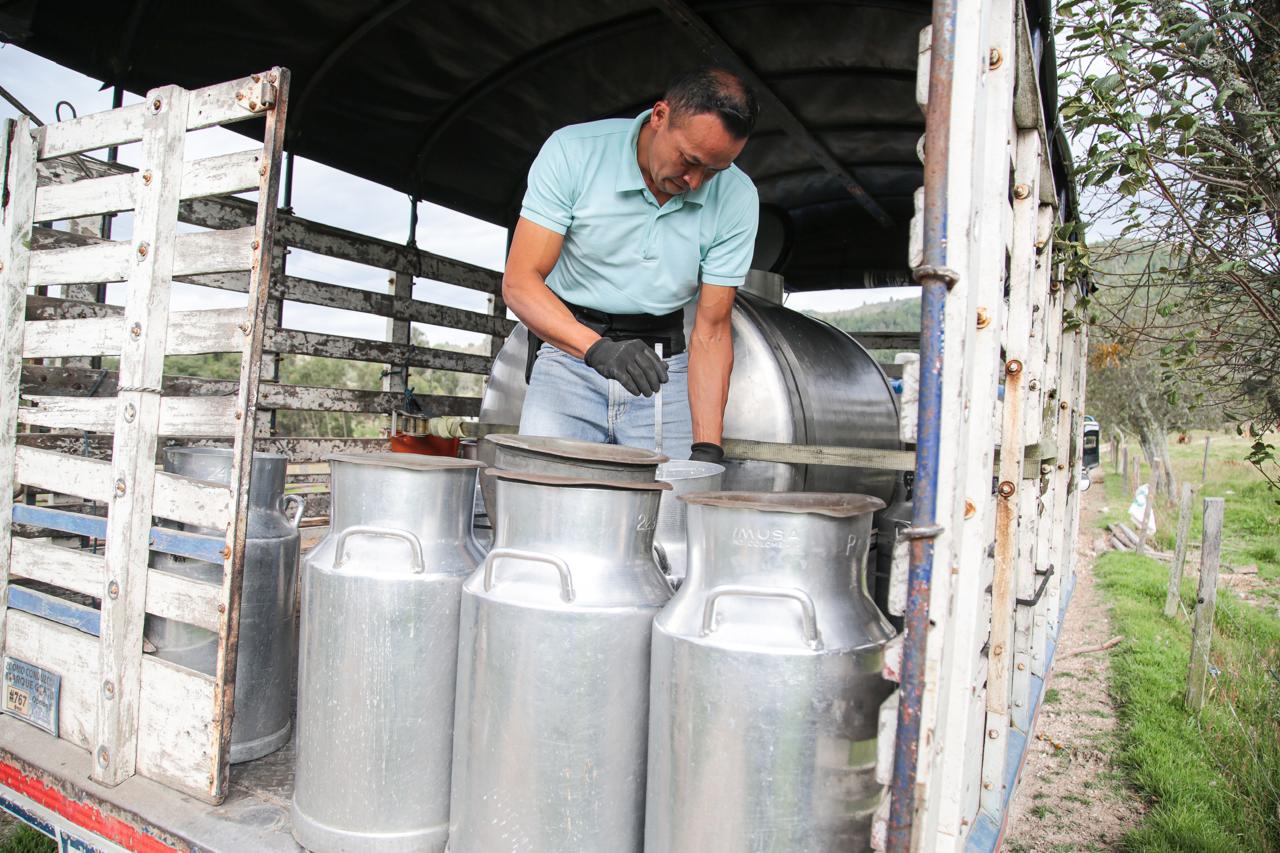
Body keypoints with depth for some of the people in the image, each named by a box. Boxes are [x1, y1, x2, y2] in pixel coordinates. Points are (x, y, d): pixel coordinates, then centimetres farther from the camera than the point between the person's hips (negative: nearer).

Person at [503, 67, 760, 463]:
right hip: (569, 353, -1)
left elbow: (710, 331, -7)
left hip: (662, 364, 2)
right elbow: (519, 281, -18)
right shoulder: (572, 151, -14)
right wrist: (598, 348, -35)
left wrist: (707, 447, -16)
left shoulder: (737, 198, -8)